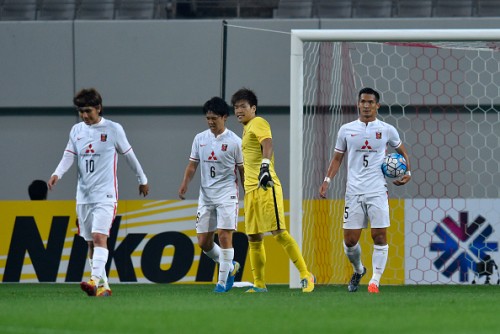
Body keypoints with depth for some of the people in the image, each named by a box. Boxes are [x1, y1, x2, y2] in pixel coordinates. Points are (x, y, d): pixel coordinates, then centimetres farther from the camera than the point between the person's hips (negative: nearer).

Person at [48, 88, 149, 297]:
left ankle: (96, 281, -32)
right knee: (91, 242, 7)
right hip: (84, 195, 6)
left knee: (99, 236, -21)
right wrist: (57, 174, -18)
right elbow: (68, 157, 2)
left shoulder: (113, 129, -3)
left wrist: (142, 180, 16)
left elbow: (129, 155, 6)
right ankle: (103, 286, 14)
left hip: (105, 194, -5)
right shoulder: (76, 131, 9)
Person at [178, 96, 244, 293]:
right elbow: (193, 164, 9)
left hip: (227, 195, -5)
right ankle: (230, 266, 27)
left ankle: (222, 281, -3)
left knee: (224, 236, -12)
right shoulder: (200, 139, 8)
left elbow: (242, 170, 1)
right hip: (206, 195, 5)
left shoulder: (234, 142, -3)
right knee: (203, 242, 4)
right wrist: (185, 183, -8)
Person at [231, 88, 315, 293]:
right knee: (253, 238, 6)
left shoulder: (258, 123, -5)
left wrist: (265, 166, -41)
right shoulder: (247, 128, 22)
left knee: (278, 232, -13)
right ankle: (259, 284, 11)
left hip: (266, 186, -9)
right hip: (251, 189, 9)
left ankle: (306, 276, -9)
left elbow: (268, 145, -24)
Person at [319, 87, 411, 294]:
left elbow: (402, 152, 20)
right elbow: (337, 158, 15)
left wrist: (407, 172, 4)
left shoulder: (387, 130, 5)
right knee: (350, 240, 0)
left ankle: (375, 280, -2)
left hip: (377, 191, -1)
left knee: (379, 236, -9)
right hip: (353, 191, 1)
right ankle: (358, 271, 27)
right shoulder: (347, 130, 7)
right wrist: (327, 180, 3)